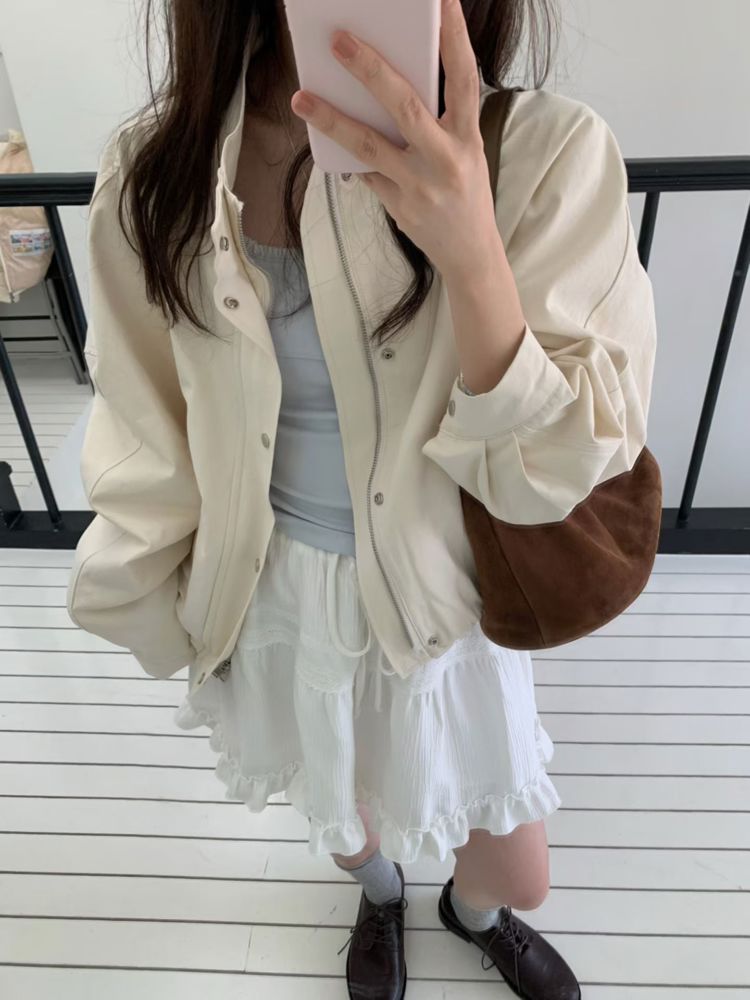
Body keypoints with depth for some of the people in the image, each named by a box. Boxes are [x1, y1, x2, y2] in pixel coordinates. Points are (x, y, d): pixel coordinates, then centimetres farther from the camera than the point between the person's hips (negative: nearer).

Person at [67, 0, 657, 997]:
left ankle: (472, 910, 62)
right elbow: (146, 434, -2)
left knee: (518, 874, 20)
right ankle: (380, 895, 69)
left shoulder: (545, 152, -20)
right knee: (338, 811, 28)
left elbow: (547, 471, -21)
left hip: (442, 590, 0)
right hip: (273, 592, 2)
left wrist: (473, 253, -37)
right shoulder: (154, 175, -14)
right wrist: (160, 610, 7)